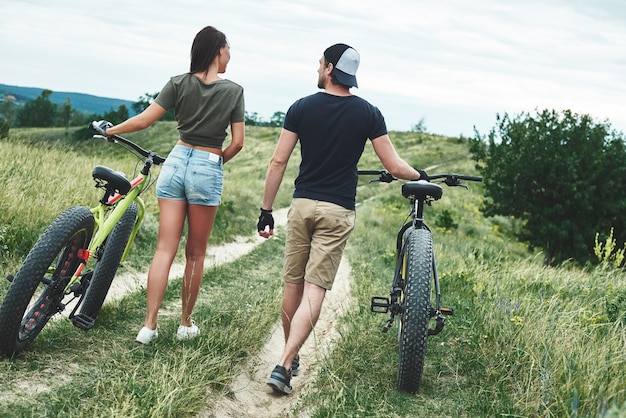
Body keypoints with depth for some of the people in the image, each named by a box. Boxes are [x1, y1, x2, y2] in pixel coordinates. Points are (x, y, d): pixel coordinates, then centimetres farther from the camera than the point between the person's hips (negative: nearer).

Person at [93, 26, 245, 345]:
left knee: (165, 249, 4)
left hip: (176, 162, 2)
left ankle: (149, 325, 0)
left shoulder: (179, 83, 2)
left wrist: (109, 130, 13)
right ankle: (186, 324, 19)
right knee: (195, 253, 11)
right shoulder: (233, 91, -2)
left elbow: (143, 121, -3)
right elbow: (237, 143, -4)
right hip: (207, 169, -2)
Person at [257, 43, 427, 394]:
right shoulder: (368, 114, -2)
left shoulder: (302, 108, 0)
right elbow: (394, 167, -2)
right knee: (315, 291, -3)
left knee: (293, 286, 14)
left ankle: (291, 357, 28)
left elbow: (278, 162, -1)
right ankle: (284, 365, -12)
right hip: (338, 211, -2)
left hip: (302, 205, 2)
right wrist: (420, 176, 20)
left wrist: (266, 210, 5)